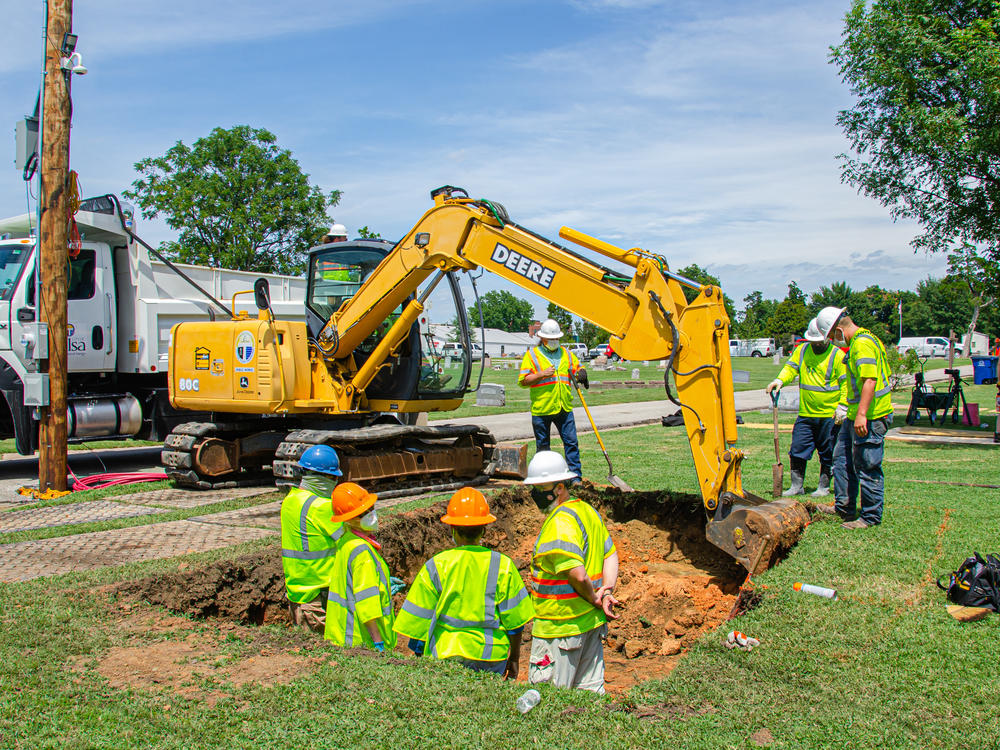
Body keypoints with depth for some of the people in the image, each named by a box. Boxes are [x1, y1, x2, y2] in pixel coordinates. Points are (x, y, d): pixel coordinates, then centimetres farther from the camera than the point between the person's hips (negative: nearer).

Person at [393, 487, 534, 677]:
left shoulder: (435, 567, -4)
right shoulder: (503, 566, -1)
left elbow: (419, 623, 1)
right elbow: (515, 621, 3)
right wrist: (513, 659, 17)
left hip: (448, 655, -1)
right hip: (493, 659, 1)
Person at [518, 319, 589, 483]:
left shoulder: (566, 353, 13)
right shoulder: (532, 354, 1)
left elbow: (577, 367, 22)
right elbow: (522, 380, -3)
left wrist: (581, 373, -2)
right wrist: (541, 374, -16)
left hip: (564, 407, 3)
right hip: (541, 408, -3)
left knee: (571, 442, -1)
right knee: (542, 446, 7)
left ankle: (575, 476, 4)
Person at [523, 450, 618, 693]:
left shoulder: (559, 523, -21)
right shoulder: (586, 510, 9)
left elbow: (578, 575, -28)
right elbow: (610, 555, 13)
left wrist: (594, 598, -10)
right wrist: (606, 593, 1)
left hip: (561, 626, -9)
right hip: (591, 620, 9)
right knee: (591, 689, 17)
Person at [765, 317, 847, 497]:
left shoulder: (837, 355, -5)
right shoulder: (802, 350, 8)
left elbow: (846, 384, -5)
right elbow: (791, 368, 7)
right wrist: (780, 380, -15)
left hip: (829, 415, -4)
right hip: (805, 413, 4)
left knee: (827, 453, 7)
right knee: (798, 449, 2)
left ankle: (823, 487, 19)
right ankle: (797, 486, 13)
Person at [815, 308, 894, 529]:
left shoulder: (862, 344, -18)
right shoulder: (857, 342, 16)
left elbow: (870, 380, -26)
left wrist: (862, 414, -29)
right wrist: (846, 406, 28)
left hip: (869, 417, -11)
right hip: (856, 415, 11)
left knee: (867, 467, -2)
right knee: (842, 459, 19)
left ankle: (871, 516, 8)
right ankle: (843, 506, 29)